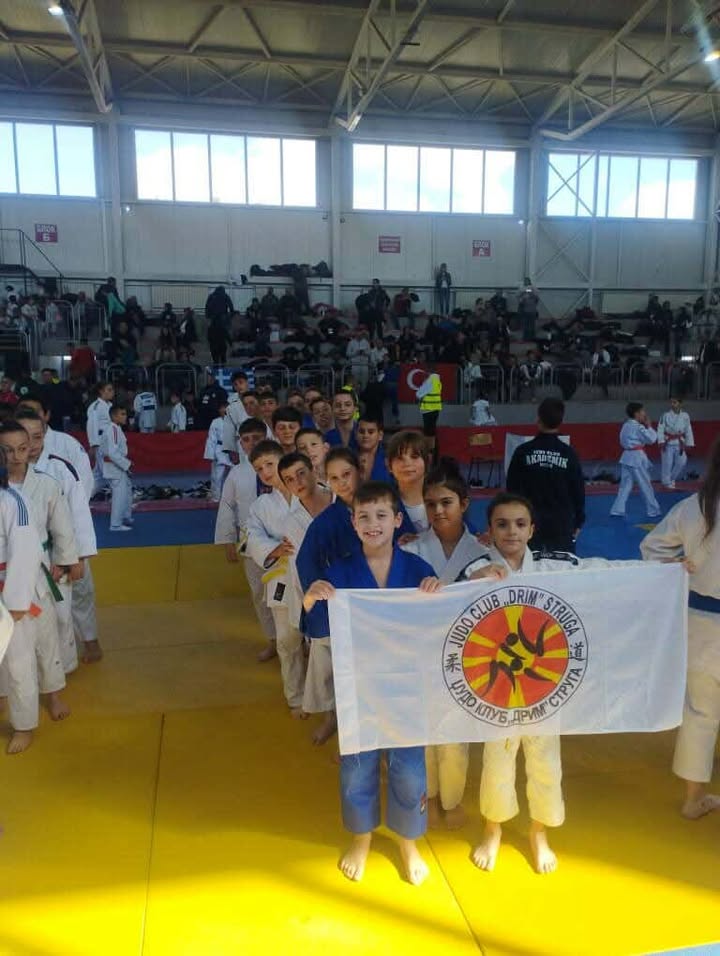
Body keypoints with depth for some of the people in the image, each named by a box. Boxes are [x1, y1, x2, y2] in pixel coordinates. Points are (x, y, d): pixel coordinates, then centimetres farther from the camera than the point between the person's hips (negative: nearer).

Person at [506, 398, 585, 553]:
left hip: (530, 520, 0)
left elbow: (512, 488, -3)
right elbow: (578, 491, 1)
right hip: (561, 522, 0)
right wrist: (578, 522, 13)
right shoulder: (569, 454, -6)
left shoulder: (523, 451, -8)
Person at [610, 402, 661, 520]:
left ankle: (617, 510, 5)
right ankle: (653, 511, 13)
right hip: (637, 458, -8)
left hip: (626, 457, 8)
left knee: (625, 485, 10)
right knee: (645, 486, 3)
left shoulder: (625, 426, 10)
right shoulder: (639, 427, -14)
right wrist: (649, 426, 0)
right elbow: (652, 439, -11)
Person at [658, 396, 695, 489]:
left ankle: (672, 478, 26)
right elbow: (660, 429, -10)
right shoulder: (665, 415, -9)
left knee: (682, 462, 2)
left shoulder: (685, 416, -1)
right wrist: (661, 441, -17)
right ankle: (667, 482, 12)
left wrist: (689, 443, 4)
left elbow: (688, 431, 4)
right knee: (667, 463, -3)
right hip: (668, 443, -3)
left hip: (679, 443, 3)